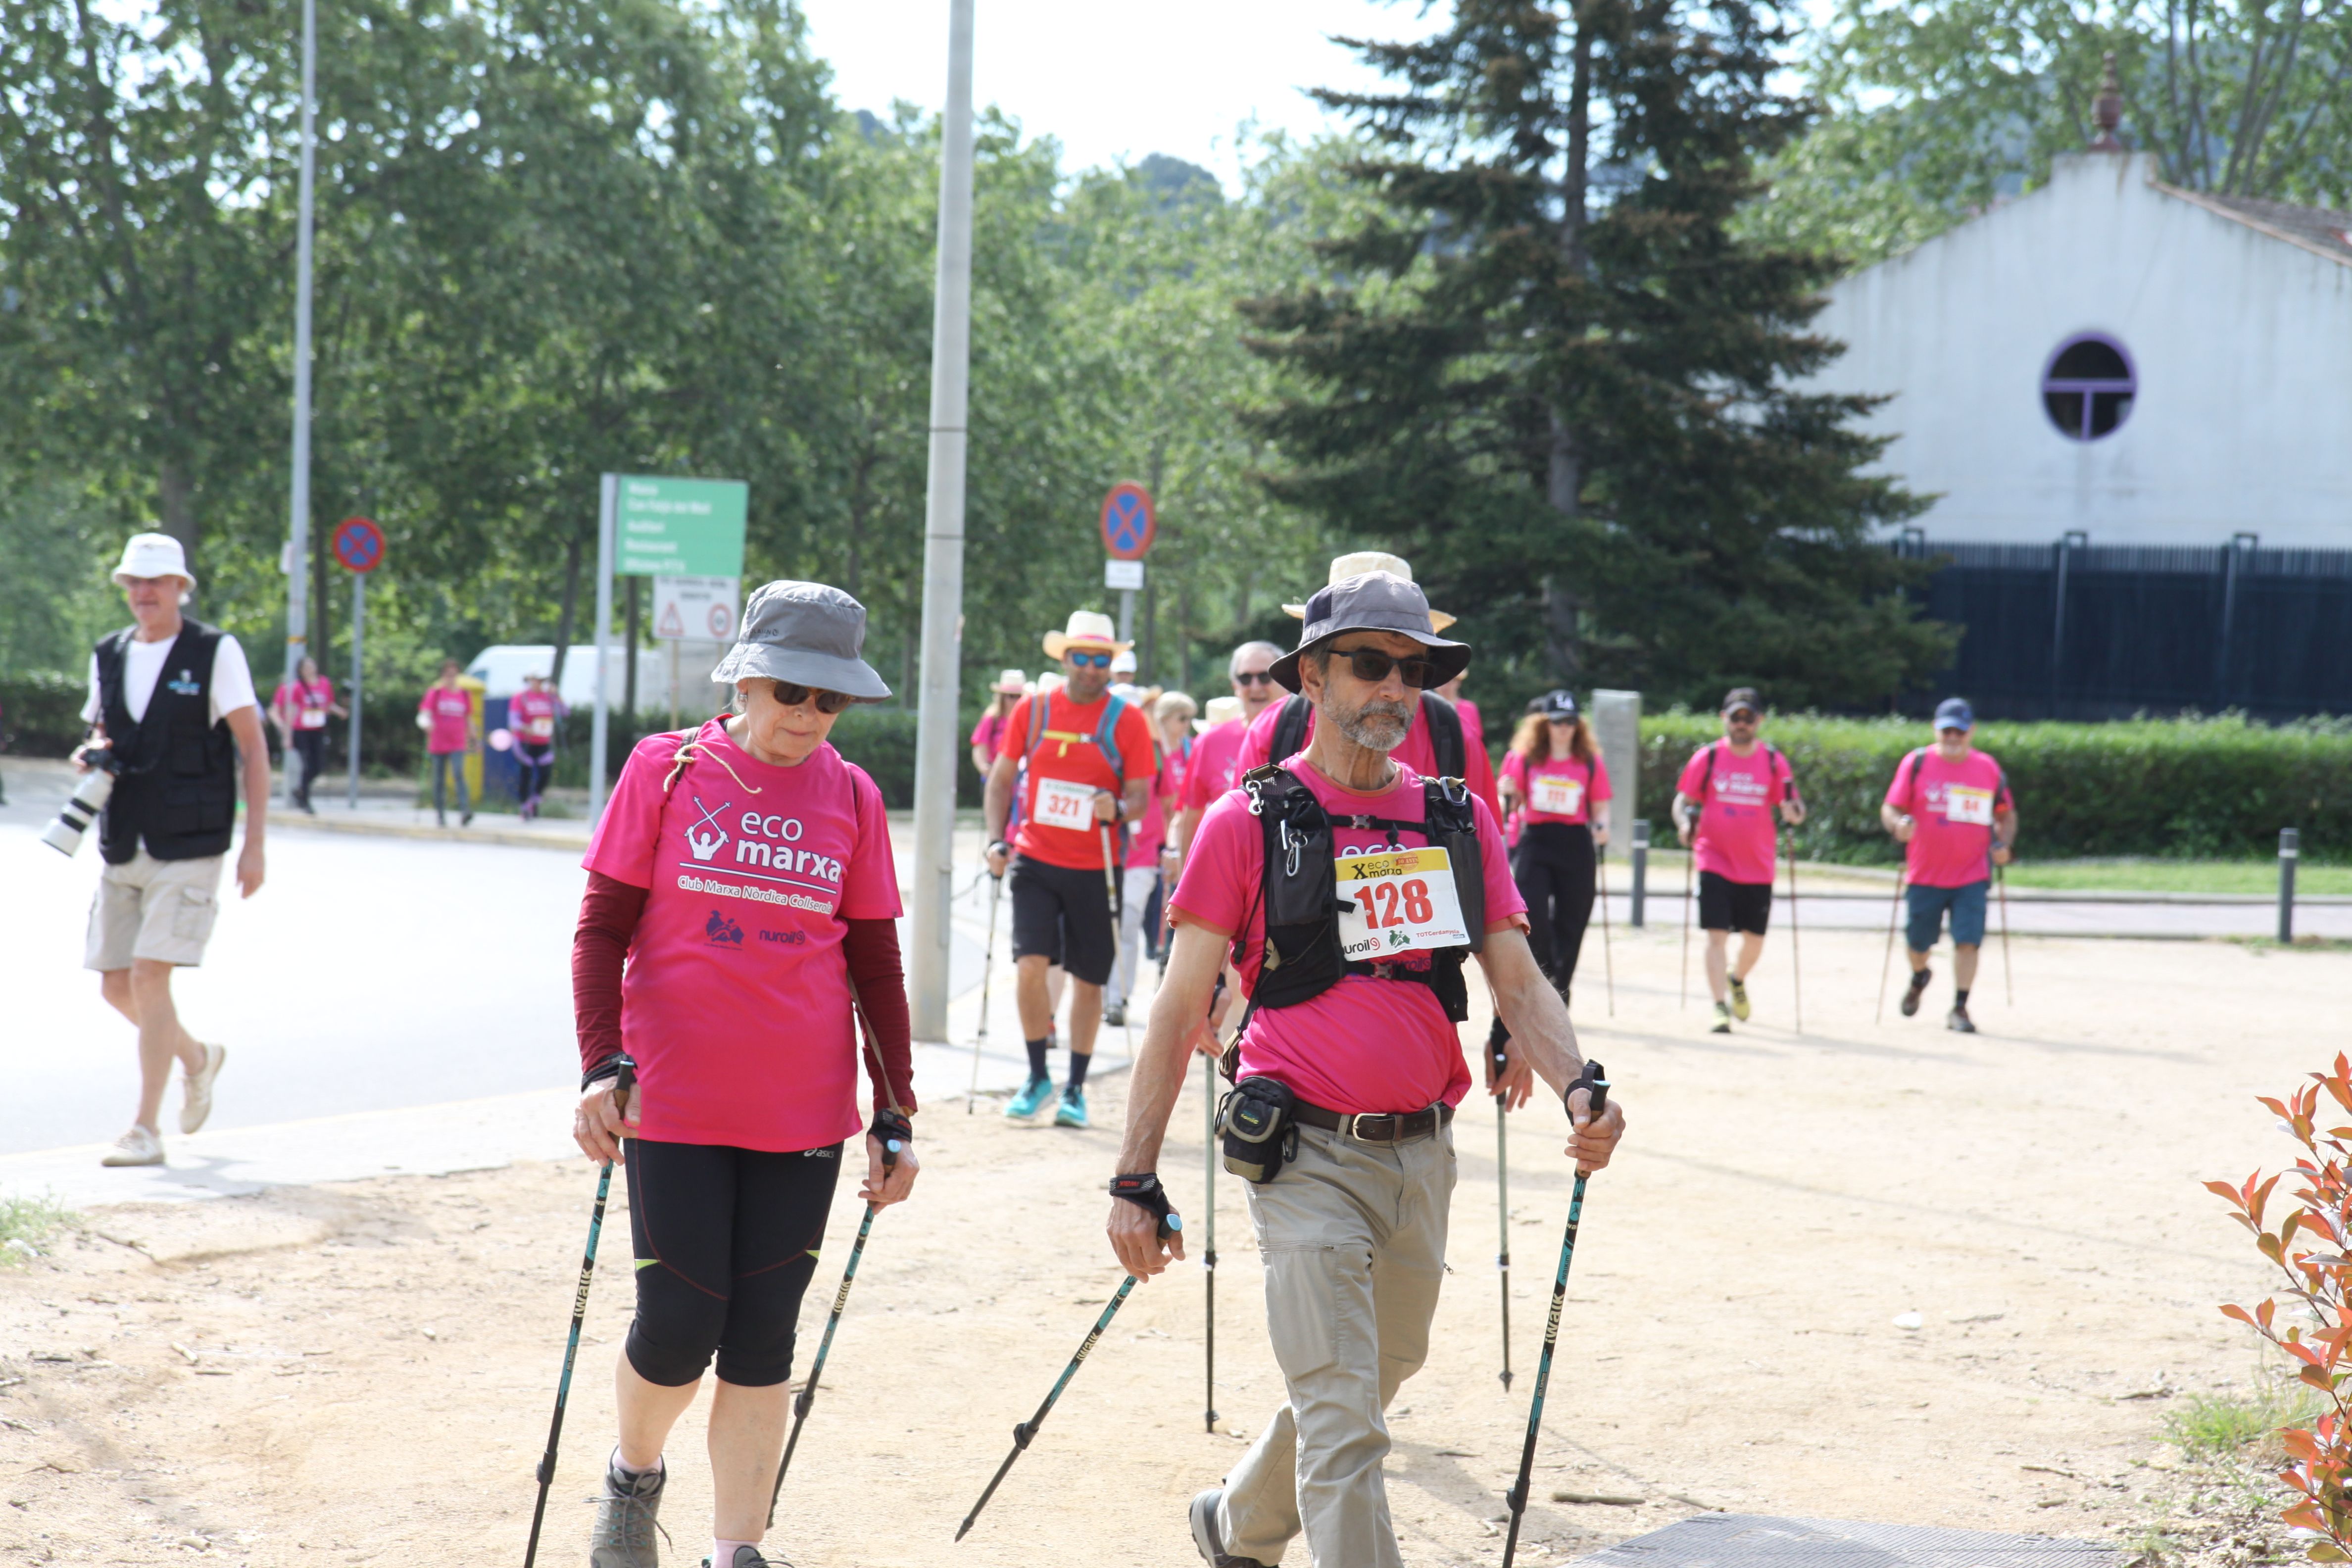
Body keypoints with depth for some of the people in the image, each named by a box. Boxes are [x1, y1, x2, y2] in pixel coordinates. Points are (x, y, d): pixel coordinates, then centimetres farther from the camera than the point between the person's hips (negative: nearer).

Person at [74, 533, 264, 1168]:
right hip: (123, 849, 6)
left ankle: (146, 1130, -8)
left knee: (149, 977, -14)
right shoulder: (108, 657, 10)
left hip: (189, 849, -6)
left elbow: (254, 749, -5)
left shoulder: (217, 653, -6)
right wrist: (89, 756, -3)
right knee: (116, 984, 8)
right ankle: (196, 1058, 35)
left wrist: (255, 844, -10)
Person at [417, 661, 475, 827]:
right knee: (440, 780, 6)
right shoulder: (434, 693, 2)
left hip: (458, 744, 0)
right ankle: (440, 813, 18)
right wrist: (426, 722, -31)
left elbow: (469, 719, 16)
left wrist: (472, 739, 14)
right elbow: (424, 713, -9)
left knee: (459, 774, -19)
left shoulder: (464, 694, 9)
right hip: (438, 743, 0)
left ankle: (464, 810, -27)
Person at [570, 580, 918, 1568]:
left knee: (763, 1337, 3)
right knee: (680, 1324, -2)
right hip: (676, 1104, -2)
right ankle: (634, 1473, 28)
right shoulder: (666, 770, -2)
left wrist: (895, 1116, 6)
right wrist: (601, 1066, -12)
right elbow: (602, 929, 0)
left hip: (803, 1114, 2)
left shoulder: (851, 798, 4)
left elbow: (875, 967, 9)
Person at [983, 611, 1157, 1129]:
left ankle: (1075, 1089, 19)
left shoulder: (1127, 720, -3)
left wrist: (1118, 809, -25)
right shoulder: (1032, 710, 2)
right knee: (1029, 964, -12)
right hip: (1036, 860, 1)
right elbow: (1002, 779, 9)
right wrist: (996, 840, -4)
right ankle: (1038, 1077, 5)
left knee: (1088, 978, 6)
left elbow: (1140, 796, -2)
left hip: (1094, 868, -1)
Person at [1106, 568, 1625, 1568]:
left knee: (1376, 1378, 21)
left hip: (1423, 1156, 6)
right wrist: (1135, 1182, -6)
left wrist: (1580, 1091, -14)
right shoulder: (1248, 823, -4)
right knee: (1342, 1428, -9)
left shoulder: (1462, 821, 8)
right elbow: (1180, 1010, -3)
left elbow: (1519, 979, 6)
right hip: (1308, 1159, -5)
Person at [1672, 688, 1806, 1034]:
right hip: (1716, 864, -2)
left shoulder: (1774, 762, 2)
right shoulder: (1707, 758, 0)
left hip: (1758, 868, 2)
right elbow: (1683, 800, 5)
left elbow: (1793, 809, 3)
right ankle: (1721, 1007, -9)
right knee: (1717, 936, -11)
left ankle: (1737, 980, 42)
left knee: (1754, 938, 11)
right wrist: (1685, 823, -15)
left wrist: (1793, 811, -20)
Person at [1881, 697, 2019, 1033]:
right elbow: (1890, 808, -2)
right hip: (1924, 875, 0)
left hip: (1972, 876, 0)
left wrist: (2003, 844, -3)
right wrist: (1899, 825, -25)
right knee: (1917, 942, 11)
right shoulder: (1917, 763, -2)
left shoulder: (1989, 769, 5)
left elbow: (2007, 814, 16)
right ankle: (1919, 978, 44)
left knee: (1968, 940, -11)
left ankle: (1959, 1009, -2)